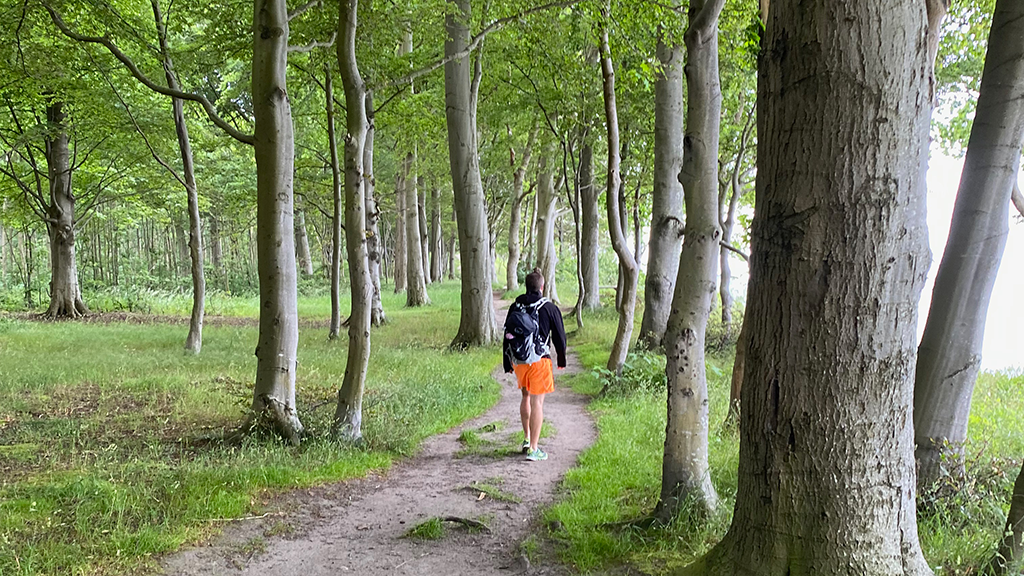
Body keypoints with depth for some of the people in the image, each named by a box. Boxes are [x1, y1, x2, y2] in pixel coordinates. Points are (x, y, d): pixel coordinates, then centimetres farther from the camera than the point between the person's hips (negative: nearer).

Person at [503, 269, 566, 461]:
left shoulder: (515, 307, 5)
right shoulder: (549, 308, -5)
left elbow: (507, 336, 9)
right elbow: (559, 336, 1)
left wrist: (507, 364, 16)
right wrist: (561, 361, 15)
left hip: (518, 361, 4)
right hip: (539, 360, -4)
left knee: (526, 396, 23)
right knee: (537, 402, -2)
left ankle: (527, 438, 28)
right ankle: (533, 449, -3)